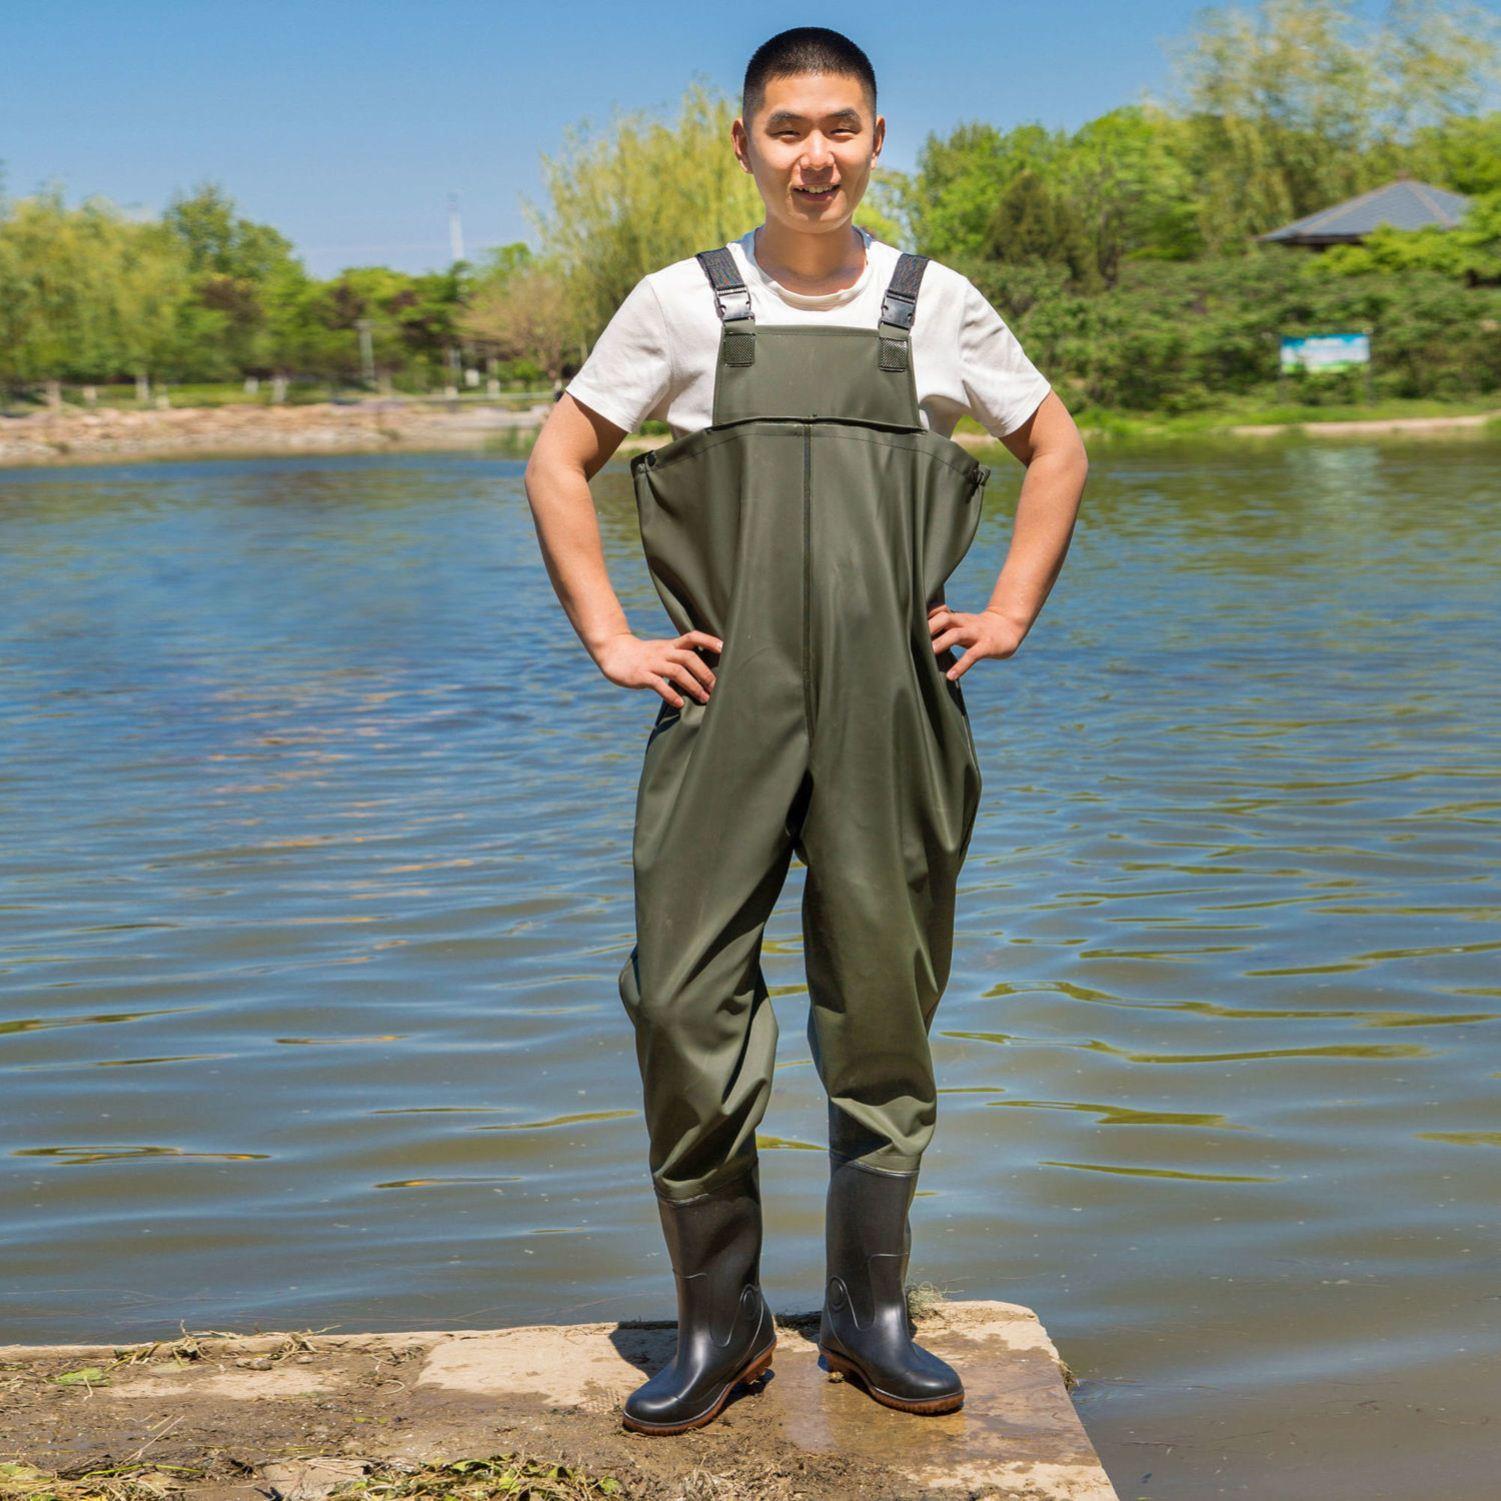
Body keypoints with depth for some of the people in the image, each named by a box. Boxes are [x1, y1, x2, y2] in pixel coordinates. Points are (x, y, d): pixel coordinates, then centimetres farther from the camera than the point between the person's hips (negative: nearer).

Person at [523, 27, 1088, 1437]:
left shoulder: (937, 305, 8)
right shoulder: (681, 304, 4)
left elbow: (1055, 448, 20)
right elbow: (557, 464, 11)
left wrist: (1008, 615, 11)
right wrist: (611, 640, 3)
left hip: (892, 713, 1)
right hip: (724, 707, -1)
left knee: (883, 1001, 7)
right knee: (687, 1002, -5)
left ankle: (869, 1309, 22)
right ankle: (718, 1320, 11)